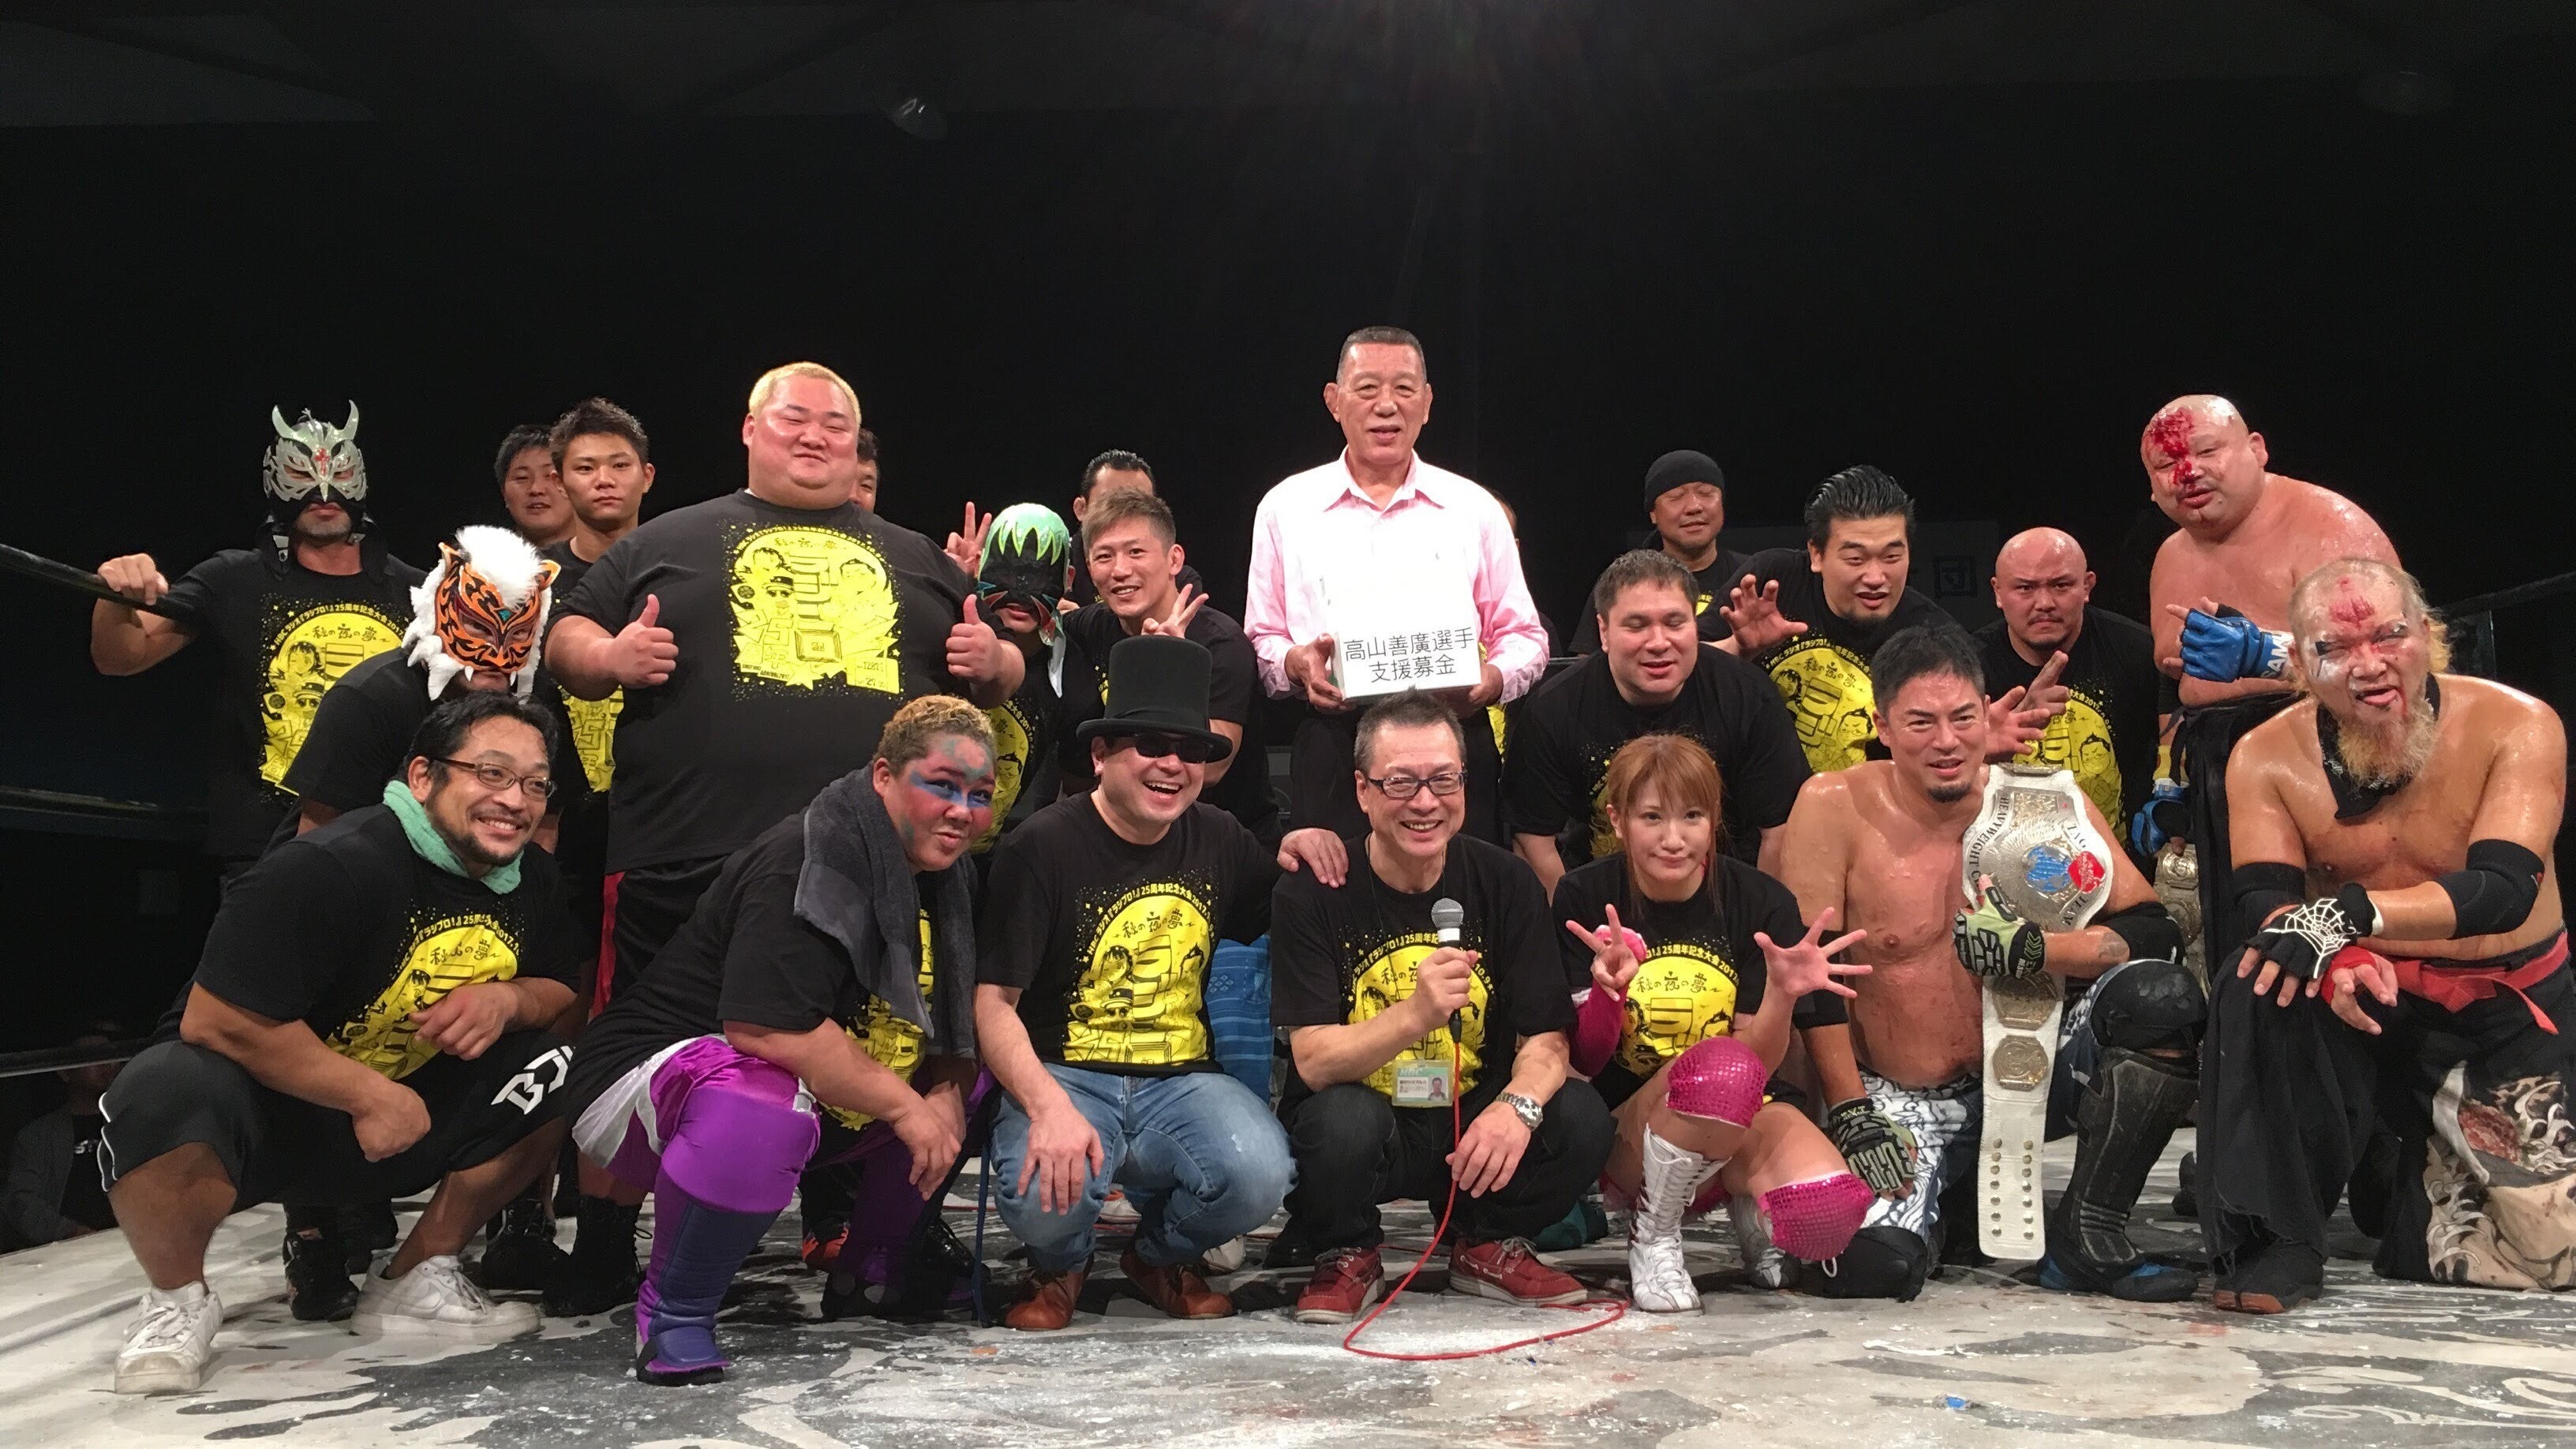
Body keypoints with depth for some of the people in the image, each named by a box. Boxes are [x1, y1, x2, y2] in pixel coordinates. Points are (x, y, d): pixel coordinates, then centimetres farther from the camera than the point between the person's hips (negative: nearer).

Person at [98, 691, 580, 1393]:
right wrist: (371, 1095, -24)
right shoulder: (326, 867, -24)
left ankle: (412, 1281, 6)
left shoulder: (529, 878, -1)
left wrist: (507, 999, -16)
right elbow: (215, 1020, -26)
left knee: (564, 1071, -10)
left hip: (402, 1112, 6)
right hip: (262, 1111, -6)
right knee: (165, 1098, -38)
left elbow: (560, 991, 9)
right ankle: (179, 1301, -5)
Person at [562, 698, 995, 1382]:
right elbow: (764, 1027, -32)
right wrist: (905, 1105, -24)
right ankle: (673, 1312, -15)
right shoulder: (806, 863, -24)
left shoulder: (946, 880, 4)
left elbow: (957, 1023, 8)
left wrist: (949, 1099, -13)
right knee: (763, 1106, -40)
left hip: (813, 1102, 9)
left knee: (974, 1080, 3)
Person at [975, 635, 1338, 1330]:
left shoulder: (1218, 840, 8)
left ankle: (1163, 1256, 11)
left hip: (1182, 1079, 4)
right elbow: (993, 1004, -10)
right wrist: (1048, 1107, -27)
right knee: (1045, 1194, -34)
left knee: (1259, 1175, -27)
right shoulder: (1042, 848, -8)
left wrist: (1299, 852, 1)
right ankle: (1060, 1267, 8)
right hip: (1066, 1076, -3)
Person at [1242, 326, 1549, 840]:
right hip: (1331, 754, 0)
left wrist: (1493, 680, -9)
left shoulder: (1475, 509, 10)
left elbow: (1525, 637, 12)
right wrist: (1296, 662, -9)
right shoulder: (1285, 508, 10)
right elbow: (1261, 640, 13)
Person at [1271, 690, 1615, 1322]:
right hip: (1364, 1126, -2)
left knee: (1582, 1119, -24)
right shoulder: (1312, 894, -11)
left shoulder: (1505, 882, -2)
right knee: (1344, 1120, -35)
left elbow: (1545, 1037, -5)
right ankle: (1347, 1257, -1)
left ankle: (1488, 1246, 6)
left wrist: (1518, 1104, -28)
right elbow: (1314, 1062, -19)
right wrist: (1415, 1016, -37)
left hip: (1474, 1128, 3)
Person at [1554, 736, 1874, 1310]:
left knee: (1829, 1214, -32)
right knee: (1721, 1068, -36)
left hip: (1741, 1124, 2)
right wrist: (1607, 989, -27)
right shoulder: (1584, 898, -7)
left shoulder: (1762, 902, -5)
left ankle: (1748, 1205, 7)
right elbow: (1586, 1063, -6)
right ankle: (1652, 1237, -9)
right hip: (1624, 1132, -2)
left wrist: (1782, 995, -25)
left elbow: (1759, 1065, -4)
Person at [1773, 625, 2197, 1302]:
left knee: (2161, 994, -24)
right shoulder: (1834, 807, -13)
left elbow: (2155, 932, -10)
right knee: (1868, 1265, -26)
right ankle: (1936, 1203, 14)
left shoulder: (2046, 802, -6)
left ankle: (2087, 1235, -7)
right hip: (1899, 1103, -2)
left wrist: (2033, 950, -28)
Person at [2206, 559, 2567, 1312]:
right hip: (2360, 1003, 0)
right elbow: (2263, 899, -16)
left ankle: (2433, 1174, 28)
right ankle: (2273, 1245, -24)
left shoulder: (2517, 727, -14)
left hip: (2506, 1012, 0)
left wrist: (2349, 914, -40)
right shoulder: (2266, 757, -9)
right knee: (2259, 982, -33)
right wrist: (2334, 957, -39)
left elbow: (2504, 889, -25)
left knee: (2550, 1249, -8)